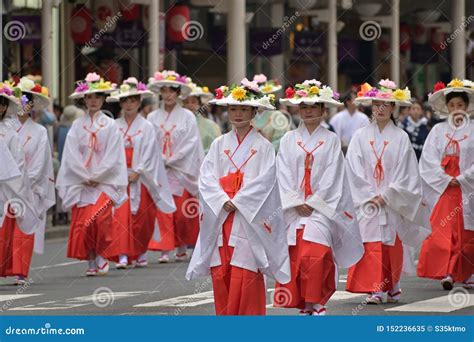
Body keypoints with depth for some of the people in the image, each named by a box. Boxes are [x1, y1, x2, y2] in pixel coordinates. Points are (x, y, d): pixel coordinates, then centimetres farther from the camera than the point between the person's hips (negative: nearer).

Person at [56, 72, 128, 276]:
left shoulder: (110, 125, 2)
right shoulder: (77, 126, 7)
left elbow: (113, 157, -4)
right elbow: (72, 156, 1)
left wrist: (96, 177, -10)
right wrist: (86, 177, -8)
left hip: (105, 181, -2)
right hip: (80, 181, 2)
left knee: (98, 217, -19)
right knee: (81, 221, -4)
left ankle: (101, 258, -4)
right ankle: (91, 262, 6)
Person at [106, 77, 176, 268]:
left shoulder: (146, 127, 1)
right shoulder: (115, 127, 5)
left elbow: (149, 152, -4)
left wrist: (137, 172, -11)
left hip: (140, 179, -1)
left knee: (141, 218, 4)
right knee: (121, 216, -9)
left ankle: (141, 253, 19)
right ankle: (123, 256, -14)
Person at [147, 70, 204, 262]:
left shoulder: (187, 117, 2)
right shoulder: (153, 118, 6)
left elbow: (191, 144, -3)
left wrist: (170, 160, -9)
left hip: (182, 170, -1)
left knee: (183, 211, 0)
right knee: (163, 211, -6)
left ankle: (182, 248, 14)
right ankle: (165, 250, -6)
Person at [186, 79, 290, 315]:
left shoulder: (263, 146, 2)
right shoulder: (219, 144, 11)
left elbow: (264, 181, -8)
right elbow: (206, 177, 2)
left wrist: (237, 202, -14)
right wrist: (223, 201, -12)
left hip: (249, 219, -3)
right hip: (219, 218, 3)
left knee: (245, 274, -9)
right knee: (220, 273, 0)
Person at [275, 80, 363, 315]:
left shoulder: (331, 140, 5)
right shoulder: (289, 140, 10)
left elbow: (332, 176, -1)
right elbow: (283, 175, 4)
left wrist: (313, 203, -9)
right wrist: (297, 203, -7)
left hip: (322, 206, -2)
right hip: (294, 207, 2)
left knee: (315, 255, -18)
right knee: (295, 257, -3)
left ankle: (316, 304, -11)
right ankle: (302, 305, 6)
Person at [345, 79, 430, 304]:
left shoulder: (400, 138, 2)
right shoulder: (360, 136, 3)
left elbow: (406, 172, -1)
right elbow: (354, 170, -1)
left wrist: (386, 196, -8)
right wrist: (370, 196, -9)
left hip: (393, 201, 0)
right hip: (366, 201, 0)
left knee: (392, 245, 3)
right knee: (370, 244, -7)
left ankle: (393, 287, 16)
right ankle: (374, 289, -7)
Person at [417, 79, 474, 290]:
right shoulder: (438, 131, 6)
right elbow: (428, 159, 0)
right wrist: (445, 179, -10)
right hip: (443, 189, 1)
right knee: (443, 231, -8)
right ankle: (446, 273, -10)